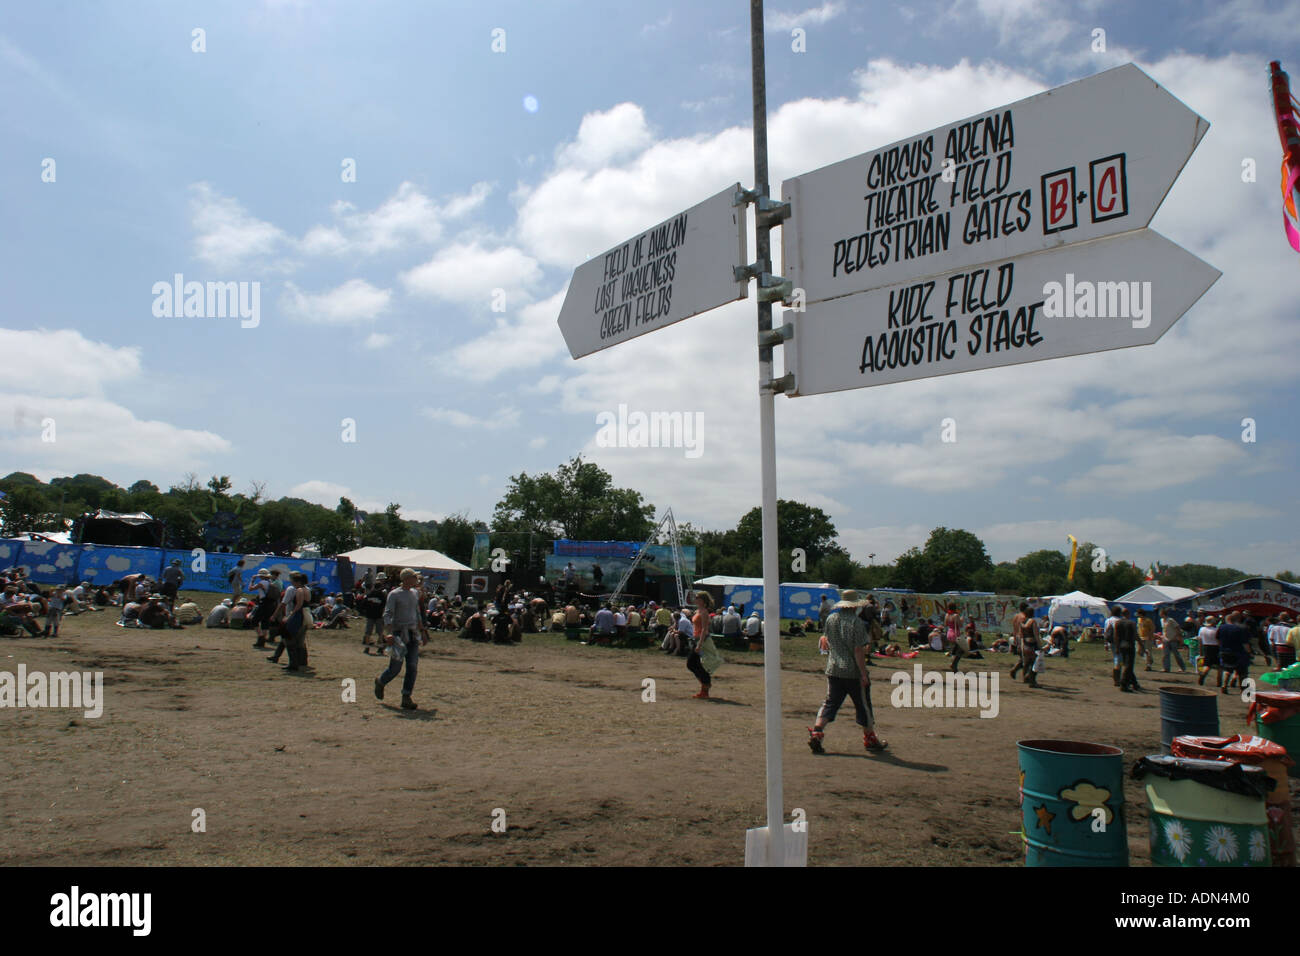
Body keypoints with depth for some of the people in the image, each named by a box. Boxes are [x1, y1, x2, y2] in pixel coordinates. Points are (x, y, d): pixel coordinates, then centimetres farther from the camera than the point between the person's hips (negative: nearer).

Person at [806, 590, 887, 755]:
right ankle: (870, 740, 24)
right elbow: (858, 650, -18)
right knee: (863, 706, 11)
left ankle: (815, 733, -7)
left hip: (833, 670, 5)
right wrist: (864, 674, -15)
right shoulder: (857, 622, -15)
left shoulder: (830, 618, 3)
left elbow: (826, 641, 14)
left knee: (830, 703, 9)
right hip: (854, 672, -4)